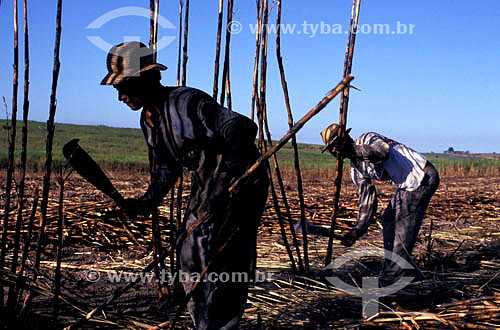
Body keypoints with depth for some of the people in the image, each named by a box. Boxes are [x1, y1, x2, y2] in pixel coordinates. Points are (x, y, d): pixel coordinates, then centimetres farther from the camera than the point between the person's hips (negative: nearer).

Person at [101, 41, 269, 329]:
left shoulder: (188, 102, -25)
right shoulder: (149, 119, 4)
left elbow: (244, 128, -33)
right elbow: (167, 166, 17)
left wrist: (224, 181, -37)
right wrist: (149, 201, 4)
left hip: (241, 184, -9)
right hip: (206, 185, 9)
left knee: (224, 261, -10)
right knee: (191, 256, 12)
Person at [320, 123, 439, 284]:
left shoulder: (367, 139, -14)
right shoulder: (356, 170, 10)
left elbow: (383, 151, -37)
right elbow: (367, 199, 9)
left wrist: (353, 148, -37)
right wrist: (359, 229, 3)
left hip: (422, 176, -10)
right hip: (407, 185, 10)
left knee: (404, 226, -8)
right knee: (389, 219, 15)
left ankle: (390, 278, -3)